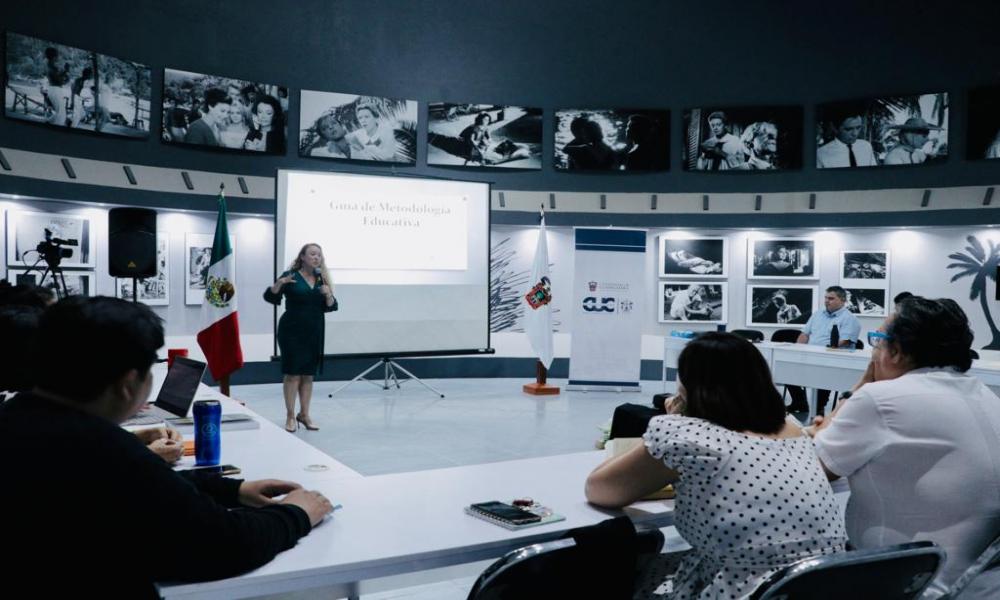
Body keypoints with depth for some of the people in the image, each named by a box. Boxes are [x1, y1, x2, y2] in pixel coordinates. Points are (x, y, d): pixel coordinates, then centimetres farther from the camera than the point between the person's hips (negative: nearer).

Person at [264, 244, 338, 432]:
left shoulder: (322, 280, 9)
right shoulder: (291, 276, -3)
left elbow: (331, 307, 9)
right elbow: (270, 297, -7)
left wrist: (328, 294, -11)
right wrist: (280, 283, -25)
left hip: (314, 333, 4)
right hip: (292, 332, -4)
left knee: (308, 375, 7)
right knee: (293, 373, -4)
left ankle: (304, 414, 15)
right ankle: (290, 416, 3)